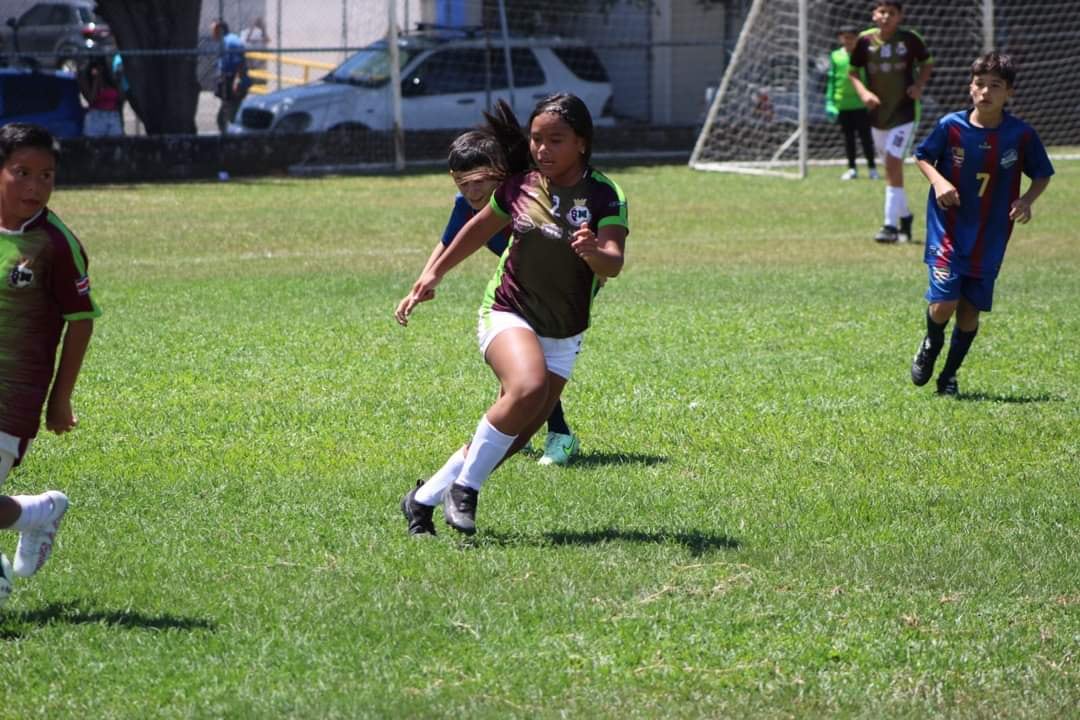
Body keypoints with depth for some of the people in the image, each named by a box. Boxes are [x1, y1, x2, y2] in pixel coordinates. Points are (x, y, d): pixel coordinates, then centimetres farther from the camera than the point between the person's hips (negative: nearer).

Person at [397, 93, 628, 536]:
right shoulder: (520, 187, 0)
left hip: (562, 337, 1)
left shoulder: (604, 197, -10)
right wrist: (433, 274, 26)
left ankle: (423, 500, 19)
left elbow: (613, 264, -24)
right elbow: (480, 229, 20)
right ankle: (464, 488, -20)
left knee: (513, 437, 1)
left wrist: (594, 253, -47)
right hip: (507, 315, -1)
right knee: (528, 388, -33)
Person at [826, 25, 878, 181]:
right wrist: (829, 101, 2)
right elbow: (831, 80, 7)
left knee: (865, 136, 1)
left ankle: (872, 168, 8)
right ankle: (851, 169, 16)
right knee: (848, 137, 9)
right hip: (842, 103, 2)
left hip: (861, 103, -2)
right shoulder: (835, 56, 4)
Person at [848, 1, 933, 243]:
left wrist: (919, 85, -10)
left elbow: (927, 63, 8)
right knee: (892, 166, 13)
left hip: (904, 111, -4)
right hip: (877, 112, 4)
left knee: (893, 162, -15)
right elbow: (853, 71, 7)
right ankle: (904, 216, 32)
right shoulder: (865, 41, -3)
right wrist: (863, 91, -12)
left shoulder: (909, 39, -7)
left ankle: (891, 225, -14)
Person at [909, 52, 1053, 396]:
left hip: (990, 238, 1)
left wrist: (1027, 200, -15)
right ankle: (931, 343, 23)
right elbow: (922, 157, 5)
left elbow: (1042, 175, 4)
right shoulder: (951, 126, -11)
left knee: (970, 310, 6)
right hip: (948, 230, -1)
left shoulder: (1021, 134, -9)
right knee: (944, 303, -12)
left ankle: (949, 375, 27)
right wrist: (938, 180, -15)